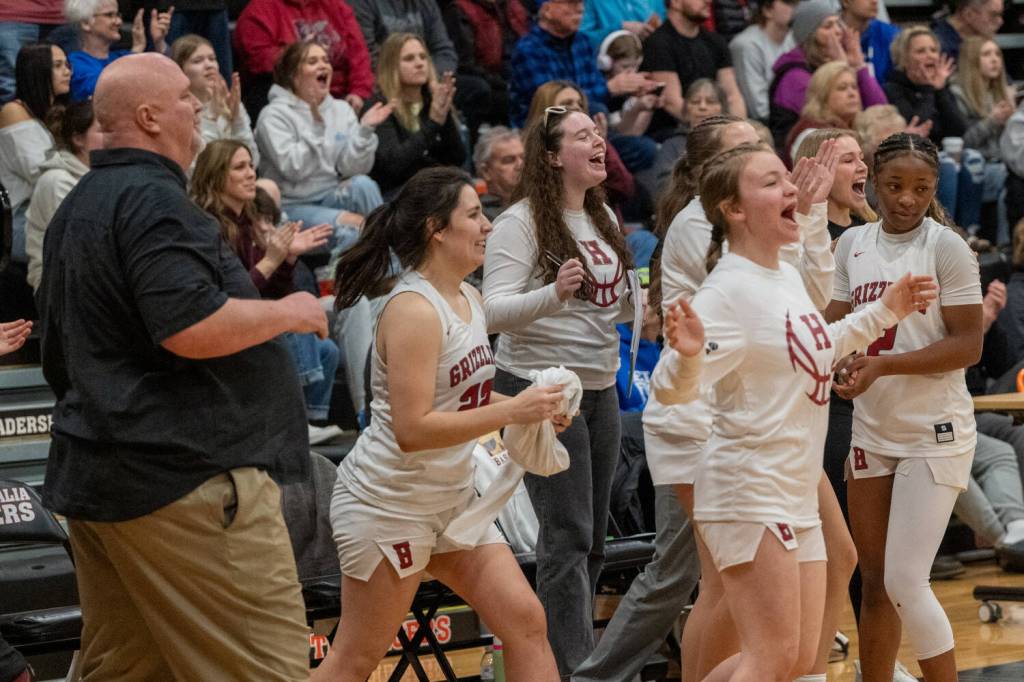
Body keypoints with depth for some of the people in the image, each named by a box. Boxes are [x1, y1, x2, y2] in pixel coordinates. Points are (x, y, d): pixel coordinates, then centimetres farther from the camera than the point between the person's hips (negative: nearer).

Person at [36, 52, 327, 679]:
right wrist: (287, 313, -10)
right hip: (188, 477, -10)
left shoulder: (77, 209, 19)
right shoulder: (154, 199, -14)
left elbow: (59, 352, 27)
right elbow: (191, 328, -24)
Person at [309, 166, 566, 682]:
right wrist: (510, 412, -24)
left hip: (452, 499, 9)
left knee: (525, 621, 3)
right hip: (388, 501, -9)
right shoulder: (414, 310, -20)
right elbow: (412, 429, -26)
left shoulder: (469, 300, 8)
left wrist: (532, 409, 5)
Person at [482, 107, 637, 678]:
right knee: (568, 535, -9)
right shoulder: (522, 223, -12)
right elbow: (496, 311, -19)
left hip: (600, 388, 8)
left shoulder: (604, 218, 10)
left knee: (592, 538, 11)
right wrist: (554, 294, -34)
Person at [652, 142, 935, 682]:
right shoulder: (727, 289, -17)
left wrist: (884, 312, 26)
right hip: (749, 490, -9)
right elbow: (671, 390, -24)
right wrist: (686, 353, -45)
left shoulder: (788, 276, 9)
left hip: (796, 492, 9)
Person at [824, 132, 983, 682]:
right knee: (874, 581, 10)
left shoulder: (946, 247, -10)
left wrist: (882, 365, -22)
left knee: (905, 582, -13)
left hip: (935, 435, -6)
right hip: (871, 431, 6)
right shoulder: (853, 244, 7)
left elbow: (968, 345, -14)